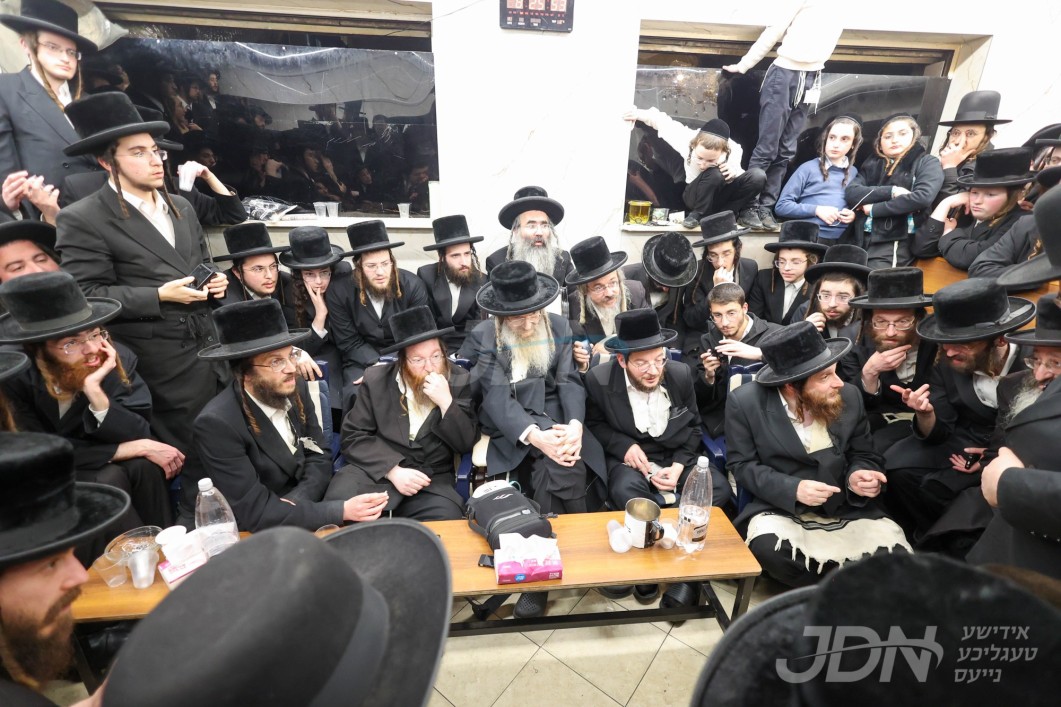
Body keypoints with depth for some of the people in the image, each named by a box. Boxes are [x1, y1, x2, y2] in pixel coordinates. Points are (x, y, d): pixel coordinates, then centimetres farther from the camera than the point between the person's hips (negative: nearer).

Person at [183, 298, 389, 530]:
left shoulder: (295, 389, -8)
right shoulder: (218, 423, -24)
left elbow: (319, 457, -1)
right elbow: (255, 513, -25)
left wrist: (292, 506, -19)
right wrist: (342, 510, -27)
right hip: (230, 530, -5)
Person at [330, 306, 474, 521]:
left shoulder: (459, 380, 0)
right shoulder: (377, 380, 0)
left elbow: (466, 444, -3)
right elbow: (353, 437, -2)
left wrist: (446, 403, -19)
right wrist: (393, 470, -17)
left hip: (433, 479, 0)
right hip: (377, 470, 1)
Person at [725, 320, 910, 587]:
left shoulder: (849, 396, -4)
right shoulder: (745, 402, -13)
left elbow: (864, 455, 7)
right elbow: (741, 464, -8)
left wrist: (858, 477, -18)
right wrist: (793, 488, -23)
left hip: (848, 509, 3)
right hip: (781, 509, -2)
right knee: (768, 551, -32)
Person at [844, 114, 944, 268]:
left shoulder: (927, 163, 8)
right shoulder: (872, 163, 17)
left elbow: (923, 197, -10)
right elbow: (851, 192, 1)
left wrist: (873, 210, -6)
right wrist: (892, 191, -9)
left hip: (896, 242, -4)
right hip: (860, 239, 4)